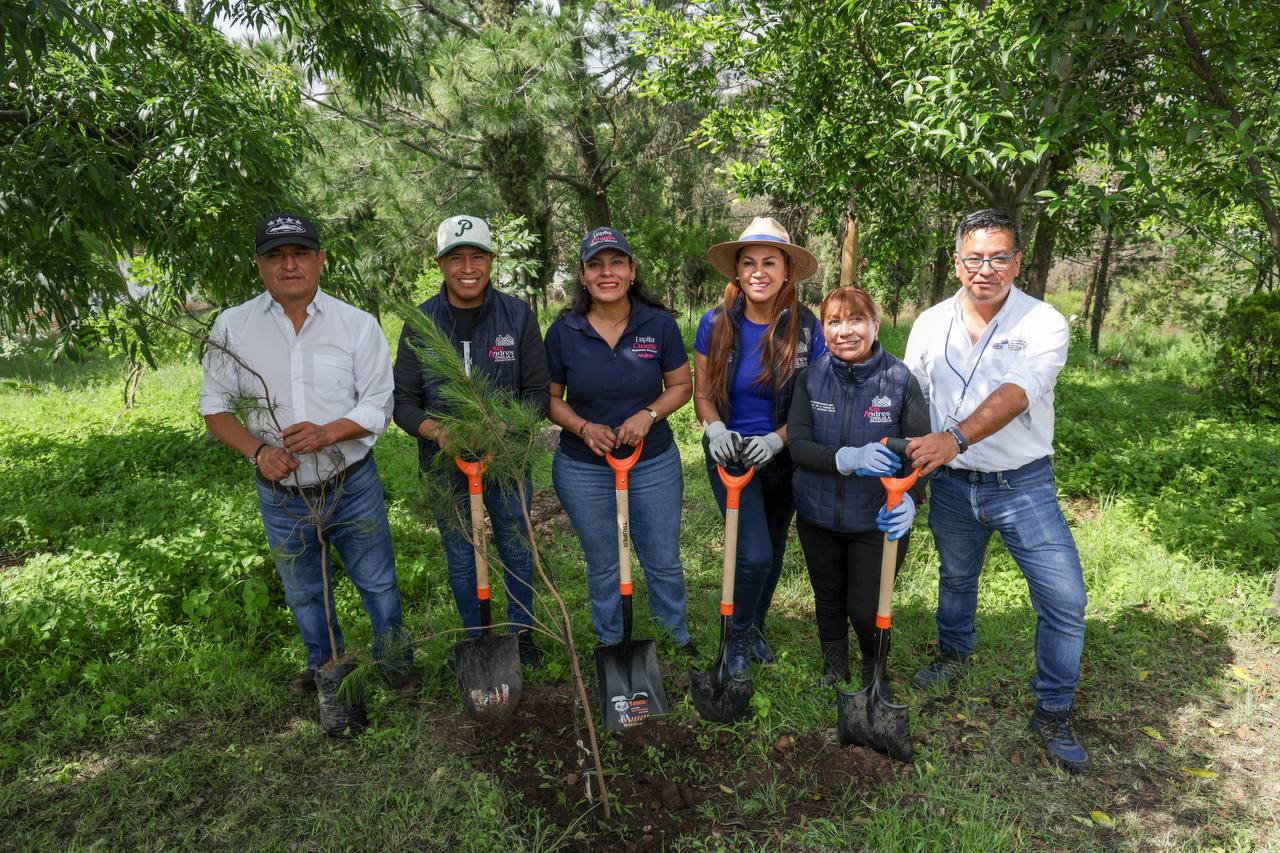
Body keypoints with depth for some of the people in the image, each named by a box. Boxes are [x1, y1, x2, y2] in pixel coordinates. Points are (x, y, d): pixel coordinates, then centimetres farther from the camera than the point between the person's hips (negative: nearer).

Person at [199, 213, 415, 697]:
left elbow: (378, 405, -8)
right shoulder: (232, 327, -4)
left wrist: (327, 432, -25)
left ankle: (395, 661, 37)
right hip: (281, 496, 2)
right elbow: (215, 406, 1)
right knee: (303, 593, 21)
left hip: (353, 488, -2)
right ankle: (325, 665, 46)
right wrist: (258, 450, -17)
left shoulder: (358, 324, -8)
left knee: (377, 583, 13)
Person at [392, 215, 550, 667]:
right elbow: (404, 401, -4)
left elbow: (537, 392, -5)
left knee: (517, 550, 16)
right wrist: (437, 431, -25)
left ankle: (523, 631, 39)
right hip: (446, 463, 1)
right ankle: (475, 640, 36)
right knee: (461, 557, 15)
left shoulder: (518, 315, -7)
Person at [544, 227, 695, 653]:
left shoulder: (659, 323, -7)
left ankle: (678, 640, 40)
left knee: (664, 562, 14)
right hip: (583, 469, 0)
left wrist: (648, 415, -17)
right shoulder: (563, 331, -8)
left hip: (654, 463, 0)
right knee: (603, 567, 17)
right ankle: (609, 646, 39)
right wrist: (583, 427, -18)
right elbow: (550, 398, 1)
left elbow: (681, 385, 1)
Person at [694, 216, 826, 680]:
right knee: (755, 554, -11)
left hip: (782, 455, 2)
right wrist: (716, 429, -21)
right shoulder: (716, 323, -10)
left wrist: (776, 440, -21)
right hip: (730, 452, -2)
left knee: (773, 547, 18)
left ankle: (756, 626, 44)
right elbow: (702, 393, -1)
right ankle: (738, 635, 17)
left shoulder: (806, 327, -11)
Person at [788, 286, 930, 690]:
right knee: (828, 600, 20)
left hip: (878, 520, -2)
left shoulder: (901, 380, -13)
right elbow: (798, 444, -16)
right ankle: (833, 670, 48)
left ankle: (875, 672, 38)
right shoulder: (810, 378, -8)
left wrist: (909, 499, -34)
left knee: (866, 609, 4)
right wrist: (849, 458, -35)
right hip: (818, 516, 3)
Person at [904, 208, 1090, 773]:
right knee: (956, 579, 22)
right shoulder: (930, 324, -1)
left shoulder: (1043, 323, -13)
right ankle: (953, 654, 51)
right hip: (952, 484, 3)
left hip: (1023, 485, -2)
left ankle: (1053, 713, 18)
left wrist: (954, 438, -43)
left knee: (1065, 600, -4)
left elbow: (1014, 395, -29)